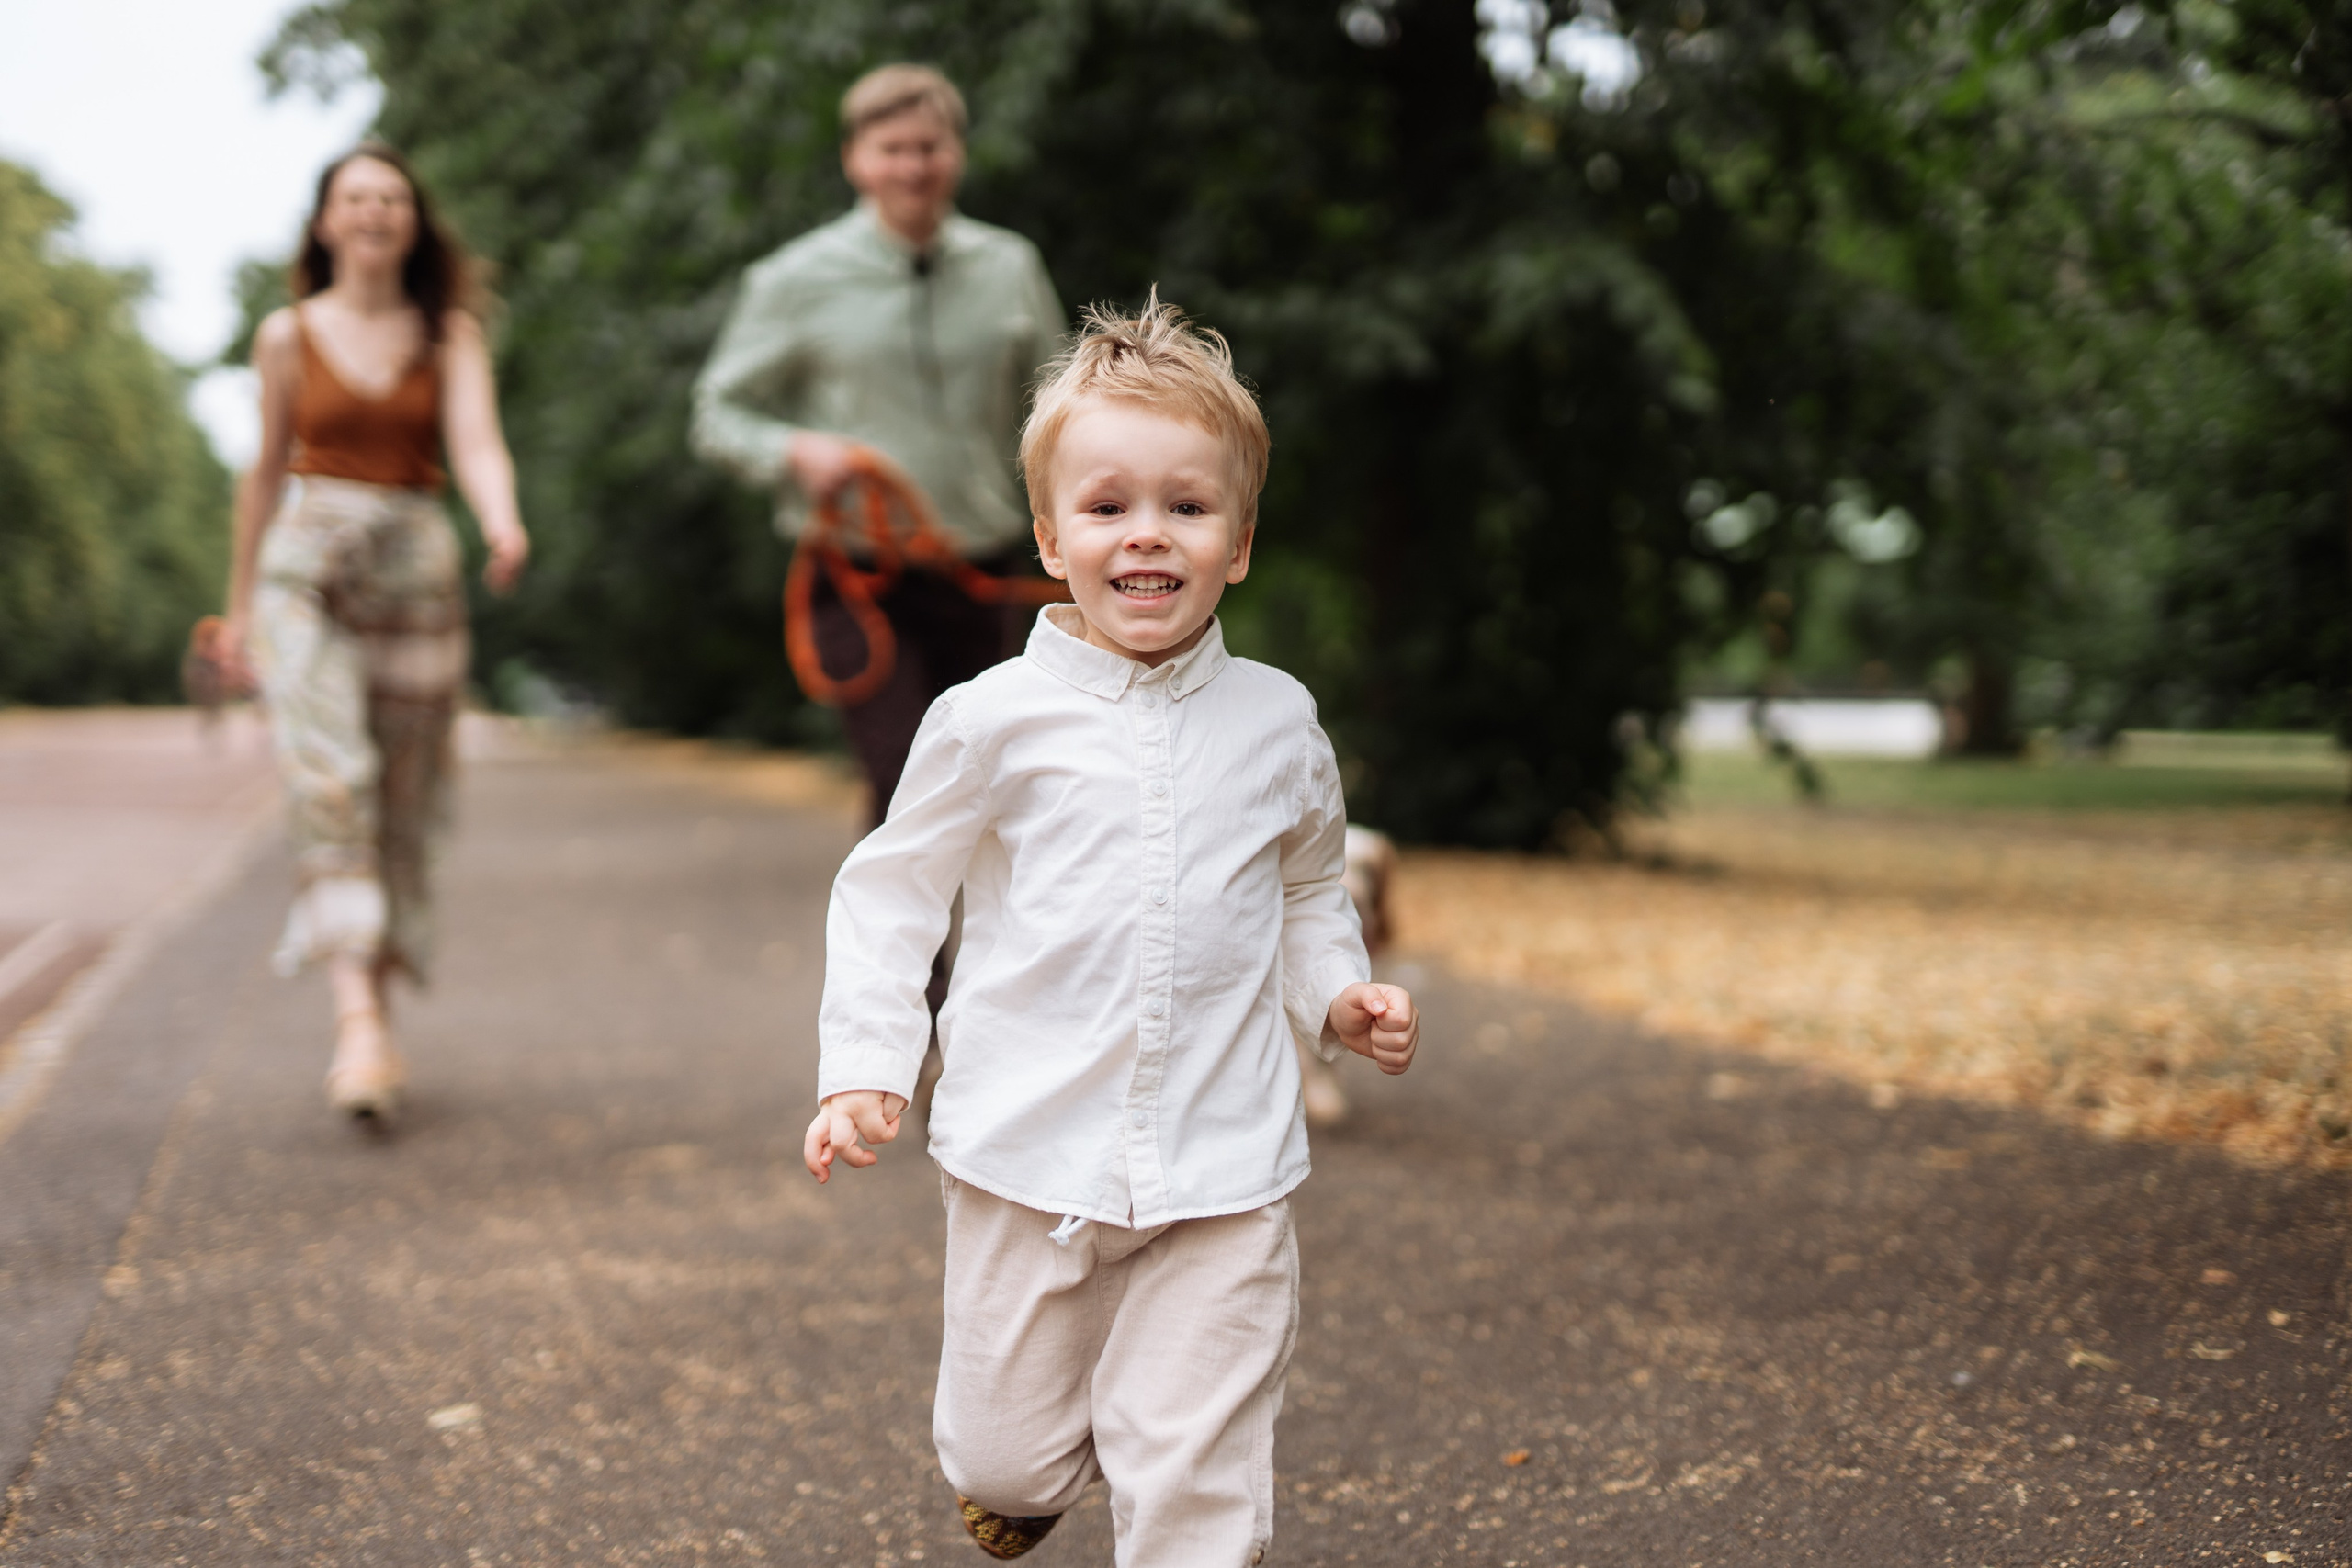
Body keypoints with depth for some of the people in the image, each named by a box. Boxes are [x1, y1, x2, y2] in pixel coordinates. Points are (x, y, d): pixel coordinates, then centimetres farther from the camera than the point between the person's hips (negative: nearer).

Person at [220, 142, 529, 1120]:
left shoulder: (451, 333, 5)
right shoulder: (289, 335, 6)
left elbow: (476, 442, -11)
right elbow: (267, 471, 14)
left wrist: (503, 524, -32)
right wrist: (240, 600, 16)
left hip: (417, 571, 1)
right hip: (307, 569, -1)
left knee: (403, 808, 5)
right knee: (329, 786, -17)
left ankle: (378, 1009, 18)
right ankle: (357, 1021, -26)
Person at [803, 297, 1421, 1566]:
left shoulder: (1277, 724, 4)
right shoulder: (995, 721, -5)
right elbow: (892, 894, 3)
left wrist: (1338, 994, 3)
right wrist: (861, 1067, -5)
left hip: (1224, 1172, 1)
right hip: (1027, 1155, -1)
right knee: (999, 1461, 12)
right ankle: (1038, 1462, 48)